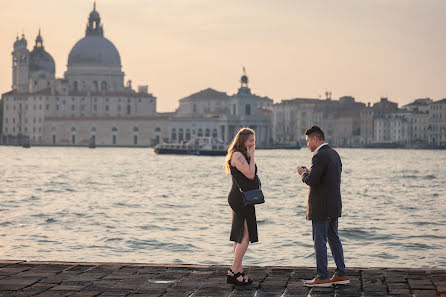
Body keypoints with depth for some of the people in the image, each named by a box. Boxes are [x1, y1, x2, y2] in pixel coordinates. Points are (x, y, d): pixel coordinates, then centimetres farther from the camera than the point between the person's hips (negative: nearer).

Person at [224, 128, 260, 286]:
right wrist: (252, 156, -12)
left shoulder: (242, 155, 19)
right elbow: (250, 175, -19)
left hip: (243, 200, 11)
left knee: (240, 237, 10)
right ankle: (233, 272, -8)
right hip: (241, 199, -11)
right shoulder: (237, 155, -14)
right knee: (246, 236, -9)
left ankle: (239, 273, 13)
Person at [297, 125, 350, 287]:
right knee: (333, 238, 14)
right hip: (334, 205, 9)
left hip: (321, 207, -9)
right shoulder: (334, 154, 12)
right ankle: (341, 275, 17)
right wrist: (310, 173, 13)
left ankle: (322, 277, 4)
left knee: (320, 240, -1)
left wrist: (303, 174, -2)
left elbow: (312, 181, -23)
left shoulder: (319, 156, -18)